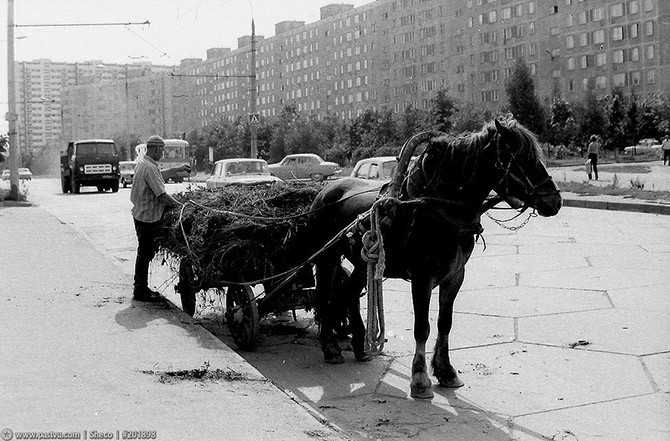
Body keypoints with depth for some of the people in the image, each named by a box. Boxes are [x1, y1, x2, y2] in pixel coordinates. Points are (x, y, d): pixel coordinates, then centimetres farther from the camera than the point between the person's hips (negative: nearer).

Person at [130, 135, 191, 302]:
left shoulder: (142, 163, 9)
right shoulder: (150, 168, -23)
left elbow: (157, 176, 28)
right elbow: (162, 195, -25)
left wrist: (178, 169, 29)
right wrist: (179, 204, -12)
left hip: (140, 213, 10)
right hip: (148, 217, -10)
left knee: (145, 252, 18)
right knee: (145, 253, -2)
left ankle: (141, 287, 26)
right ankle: (140, 292, 5)